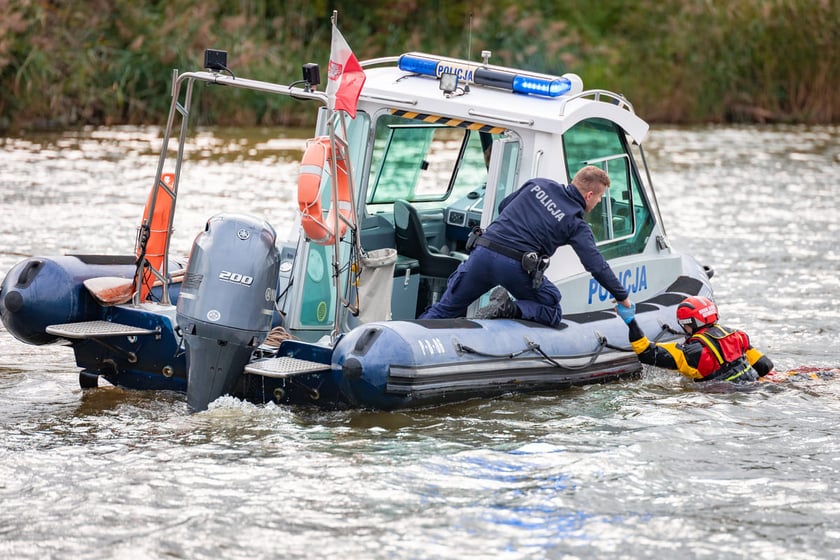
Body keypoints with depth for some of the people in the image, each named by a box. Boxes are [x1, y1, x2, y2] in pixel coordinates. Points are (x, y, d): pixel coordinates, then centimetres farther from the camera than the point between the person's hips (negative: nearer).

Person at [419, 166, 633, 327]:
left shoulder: (539, 184, 15)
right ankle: (514, 309, -14)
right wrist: (622, 297, 13)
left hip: (483, 252, 4)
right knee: (552, 313, 12)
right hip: (517, 267, -4)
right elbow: (597, 266, 3)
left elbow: (503, 207, 27)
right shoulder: (576, 225, 3)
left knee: (445, 309, 16)